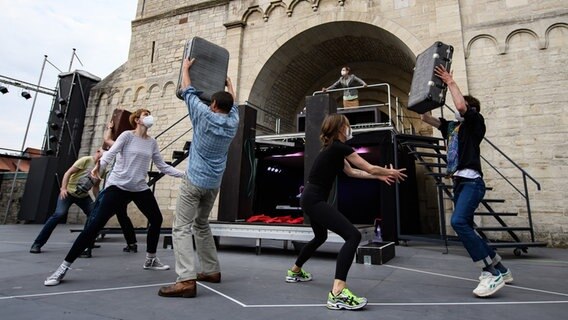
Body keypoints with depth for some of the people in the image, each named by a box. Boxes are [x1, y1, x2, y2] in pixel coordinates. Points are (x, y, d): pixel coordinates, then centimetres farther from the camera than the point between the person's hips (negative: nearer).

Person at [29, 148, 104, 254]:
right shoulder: (86, 160, -16)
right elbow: (68, 173, -18)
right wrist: (63, 188, -30)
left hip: (83, 196, 6)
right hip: (69, 192, -6)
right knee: (59, 214, -22)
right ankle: (37, 244, -12)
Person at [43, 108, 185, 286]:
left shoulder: (152, 143, 9)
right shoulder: (127, 135, -3)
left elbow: (163, 166, 11)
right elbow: (111, 153, -17)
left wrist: (184, 174, 4)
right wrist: (99, 165, -38)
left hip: (140, 189, 6)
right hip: (118, 187, -5)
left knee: (156, 219, 9)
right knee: (95, 225, -11)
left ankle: (150, 260, 27)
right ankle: (64, 267, 0)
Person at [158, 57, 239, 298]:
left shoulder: (205, 116, -7)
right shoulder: (233, 122, 5)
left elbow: (188, 92, 5)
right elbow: (233, 103, 25)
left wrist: (186, 68, 21)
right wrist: (228, 82, 41)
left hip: (195, 181, -6)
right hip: (214, 184, 6)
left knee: (182, 228, -9)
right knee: (201, 224, 20)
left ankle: (186, 280, -20)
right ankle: (212, 270, 22)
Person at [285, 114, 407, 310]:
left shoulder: (333, 149, 17)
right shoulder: (339, 147, -11)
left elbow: (351, 171, 24)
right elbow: (370, 168, -6)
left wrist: (379, 176, 25)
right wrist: (391, 172, 12)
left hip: (310, 199, 11)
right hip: (315, 200, -11)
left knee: (320, 237, 30)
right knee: (353, 235, -18)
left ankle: (294, 272, 46)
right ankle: (337, 292, -26)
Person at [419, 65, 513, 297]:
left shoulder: (476, 122, 2)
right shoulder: (452, 126, 20)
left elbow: (461, 106, -19)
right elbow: (425, 117, 23)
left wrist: (450, 82, -7)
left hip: (472, 182, -9)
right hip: (459, 183, 9)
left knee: (458, 222, -26)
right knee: (465, 229, 9)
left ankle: (492, 273, -18)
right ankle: (500, 270, 24)